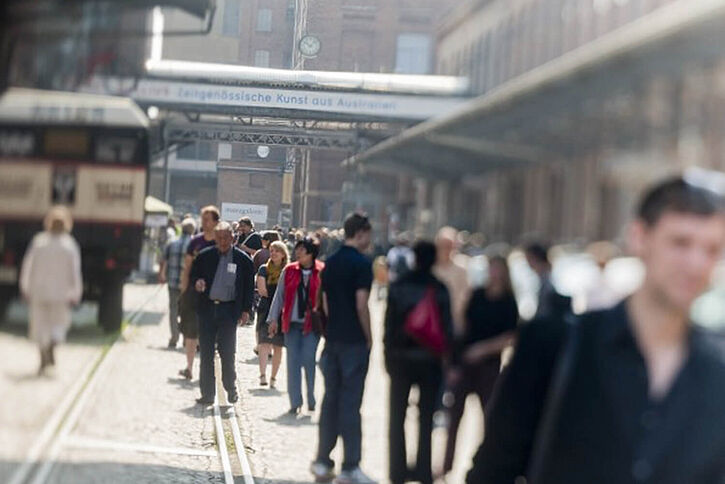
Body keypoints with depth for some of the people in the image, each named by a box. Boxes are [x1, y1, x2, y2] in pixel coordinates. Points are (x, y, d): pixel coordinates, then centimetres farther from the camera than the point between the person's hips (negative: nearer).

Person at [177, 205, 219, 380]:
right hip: (194, 290, 2)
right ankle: (189, 367, 3)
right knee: (190, 331, 0)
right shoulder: (195, 242, 6)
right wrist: (184, 293, 2)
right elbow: (186, 269, 9)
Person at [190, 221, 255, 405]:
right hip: (207, 309, 2)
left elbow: (249, 286, 4)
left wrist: (246, 310, 0)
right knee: (206, 354, 5)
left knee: (227, 353, 0)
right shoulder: (204, 256, 5)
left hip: (229, 311, -2)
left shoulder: (243, 259, 0)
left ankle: (231, 388, 18)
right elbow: (193, 274, 15)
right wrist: (197, 282, -9)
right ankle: (207, 393, 11)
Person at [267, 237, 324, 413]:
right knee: (293, 362, 2)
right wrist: (274, 319, 10)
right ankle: (295, 402, 9)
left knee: (308, 359, -8)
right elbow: (279, 296, 11)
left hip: (312, 324, -3)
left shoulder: (322, 272, -2)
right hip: (292, 323, 3)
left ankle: (311, 400, 8)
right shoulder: (289, 271, 5)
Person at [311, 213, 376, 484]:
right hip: (354, 341, -7)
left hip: (332, 338, 7)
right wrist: (369, 337, -7)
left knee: (331, 398, 11)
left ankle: (323, 462, 13)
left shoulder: (330, 263, 10)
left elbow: (324, 302, 13)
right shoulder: (361, 263, -12)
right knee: (350, 402, -4)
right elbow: (361, 304, -16)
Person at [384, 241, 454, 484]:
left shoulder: (398, 286, -3)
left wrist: (387, 354, 5)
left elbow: (389, 323, -2)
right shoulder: (440, 290, -7)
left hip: (400, 357, 1)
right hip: (429, 360, -1)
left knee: (397, 417, 10)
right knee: (426, 418, 8)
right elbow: (447, 327, -6)